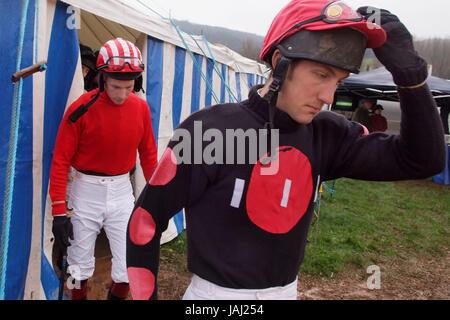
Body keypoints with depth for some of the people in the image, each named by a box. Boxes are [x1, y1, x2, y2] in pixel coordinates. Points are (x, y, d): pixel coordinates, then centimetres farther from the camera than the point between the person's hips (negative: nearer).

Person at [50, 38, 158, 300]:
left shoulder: (141, 107, -3)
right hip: (86, 192, -2)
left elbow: (148, 154, 7)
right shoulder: (82, 109, -14)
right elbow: (61, 161, -9)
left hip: (122, 191, 2)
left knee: (130, 268, 1)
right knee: (80, 268, 10)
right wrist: (59, 212, -11)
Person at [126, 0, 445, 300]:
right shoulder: (209, 130, -21)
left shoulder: (326, 135, -5)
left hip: (286, 290, 6)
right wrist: (145, 296, -9)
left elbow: (424, 160, -4)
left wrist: (409, 68, -14)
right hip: (217, 292, -5)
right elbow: (146, 218, -14)